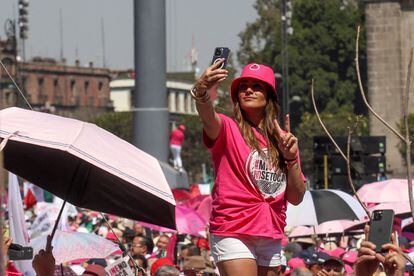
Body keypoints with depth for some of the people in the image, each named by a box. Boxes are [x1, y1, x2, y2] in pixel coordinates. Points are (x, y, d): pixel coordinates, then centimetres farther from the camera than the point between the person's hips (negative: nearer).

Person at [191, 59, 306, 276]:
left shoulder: (283, 139, 12)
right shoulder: (228, 129, -1)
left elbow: (296, 198, 9)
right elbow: (208, 118, -27)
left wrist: (291, 158, -6)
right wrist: (201, 93, -49)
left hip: (271, 237, 6)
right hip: (233, 232, -6)